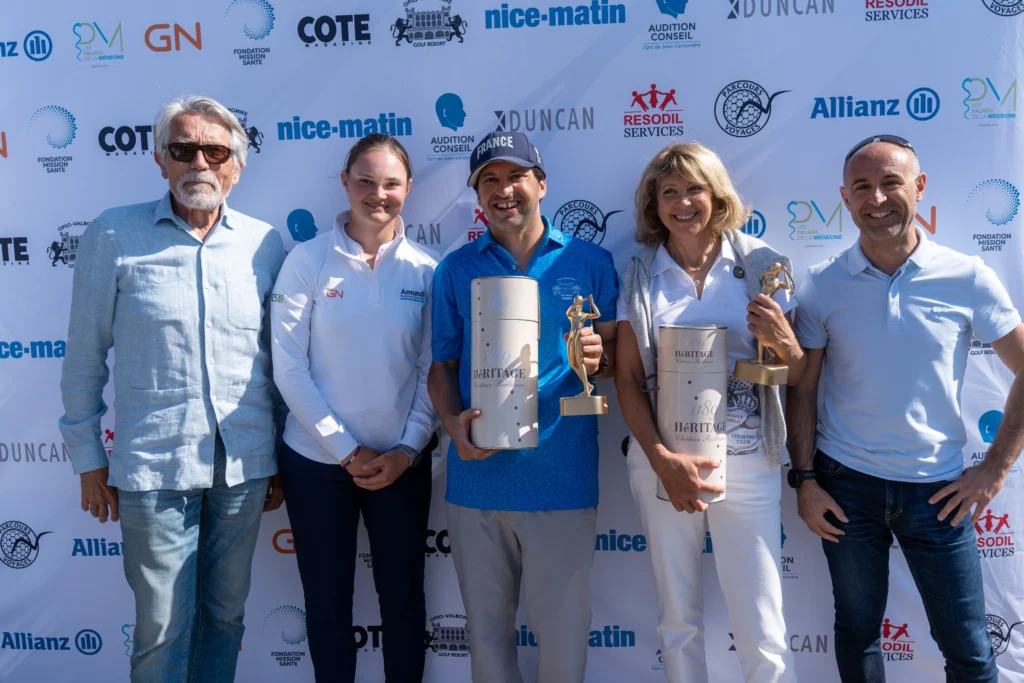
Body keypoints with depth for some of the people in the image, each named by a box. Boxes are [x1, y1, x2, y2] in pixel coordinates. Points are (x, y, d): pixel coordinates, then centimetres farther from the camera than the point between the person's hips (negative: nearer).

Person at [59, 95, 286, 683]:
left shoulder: (264, 244, 3)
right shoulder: (114, 236, -3)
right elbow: (85, 357, 2)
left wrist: (282, 457, 11)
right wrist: (88, 458, 4)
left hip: (245, 464, 2)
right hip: (153, 463, -2)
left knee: (225, 614, 15)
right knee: (163, 626, 6)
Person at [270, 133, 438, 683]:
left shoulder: (426, 269, -1)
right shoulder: (308, 260, -6)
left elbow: (433, 370, 1)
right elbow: (288, 367, -8)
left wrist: (406, 449, -9)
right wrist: (346, 450, -12)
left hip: (401, 463, 1)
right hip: (316, 461, -1)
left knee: (403, 598, 12)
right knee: (327, 602, 12)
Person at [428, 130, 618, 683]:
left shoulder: (589, 261, 3)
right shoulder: (456, 269, 6)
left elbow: (614, 357, 7)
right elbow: (442, 367, 8)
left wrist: (597, 357, -16)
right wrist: (453, 424, -10)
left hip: (562, 478, -1)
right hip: (477, 478, 1)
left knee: (562, 633, 8)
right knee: (486, 627, 15)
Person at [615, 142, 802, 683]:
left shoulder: (761, 265, 1)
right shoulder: (639, 275, 2)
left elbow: (796, 377, 6)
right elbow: (628, 378, -1)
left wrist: (785, 344, -17)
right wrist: (664, 460, -14)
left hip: (747, 461, -1)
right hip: (663, 459, 1)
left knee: (762, 633, 1)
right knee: (678, 621, 14)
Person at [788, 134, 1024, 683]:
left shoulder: (968, 278, -6)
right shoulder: (821, 286, -4)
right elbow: (802, 390, 2)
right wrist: (805, 479, -2)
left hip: (938, 490, 0)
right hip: (846, 484, 1)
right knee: (857, 631, 15)